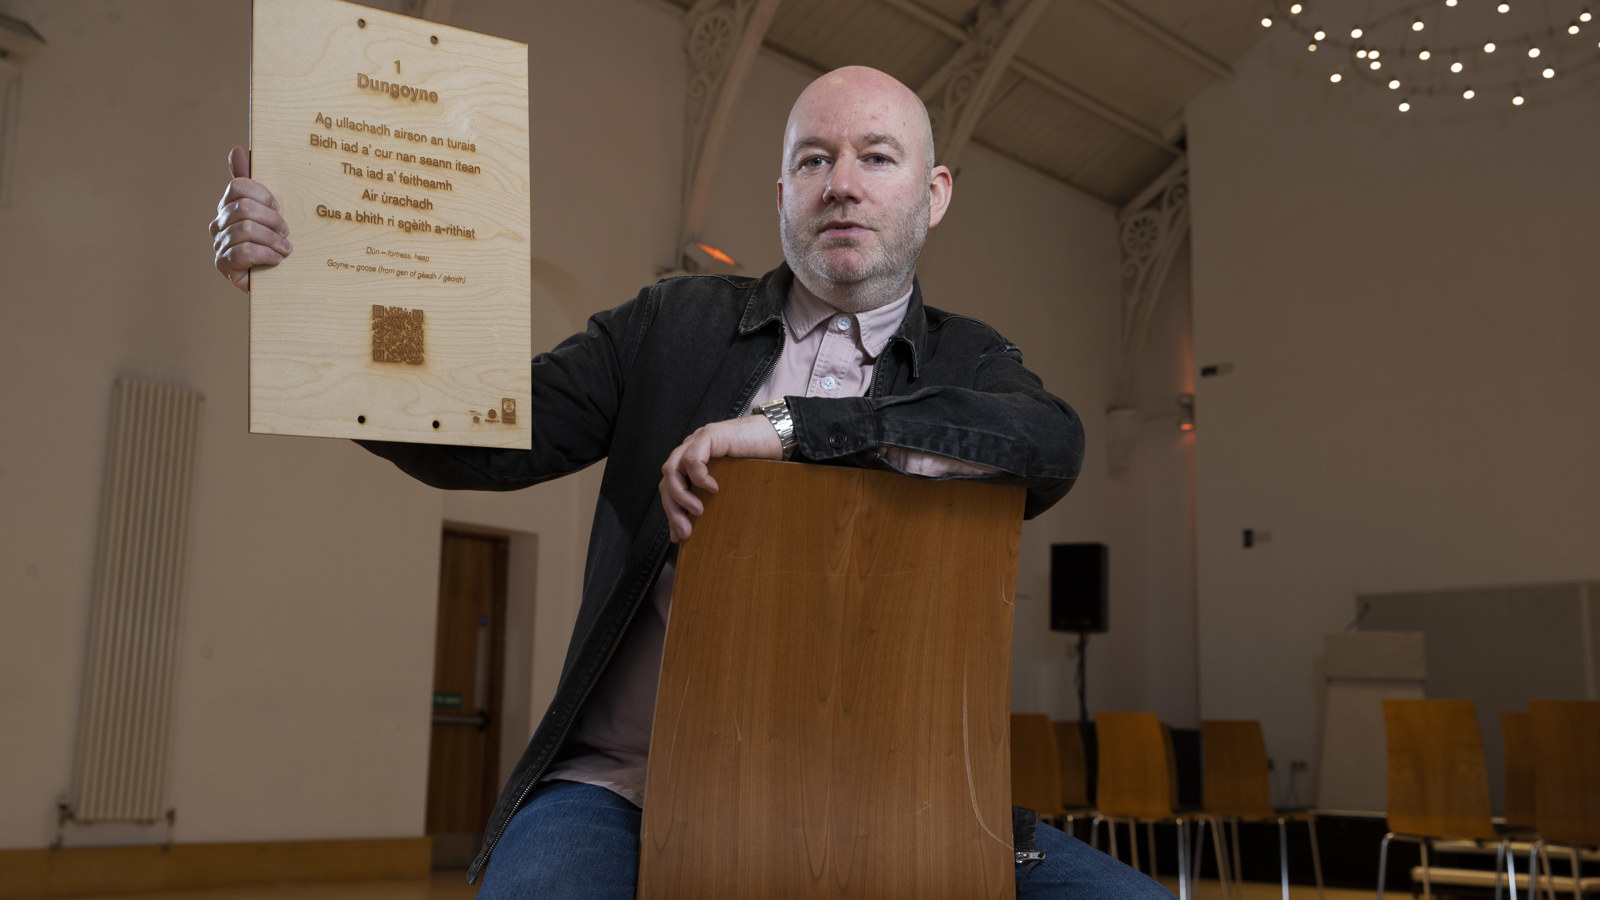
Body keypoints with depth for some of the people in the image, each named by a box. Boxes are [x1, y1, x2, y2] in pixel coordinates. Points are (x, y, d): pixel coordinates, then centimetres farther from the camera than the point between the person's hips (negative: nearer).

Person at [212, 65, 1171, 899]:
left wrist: (788, 425, -19)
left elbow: (1052, 446, -13)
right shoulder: (674, 326, 12)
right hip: (623, 786, -1)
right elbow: (484, 438, 1)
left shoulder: (966, 364, 11)